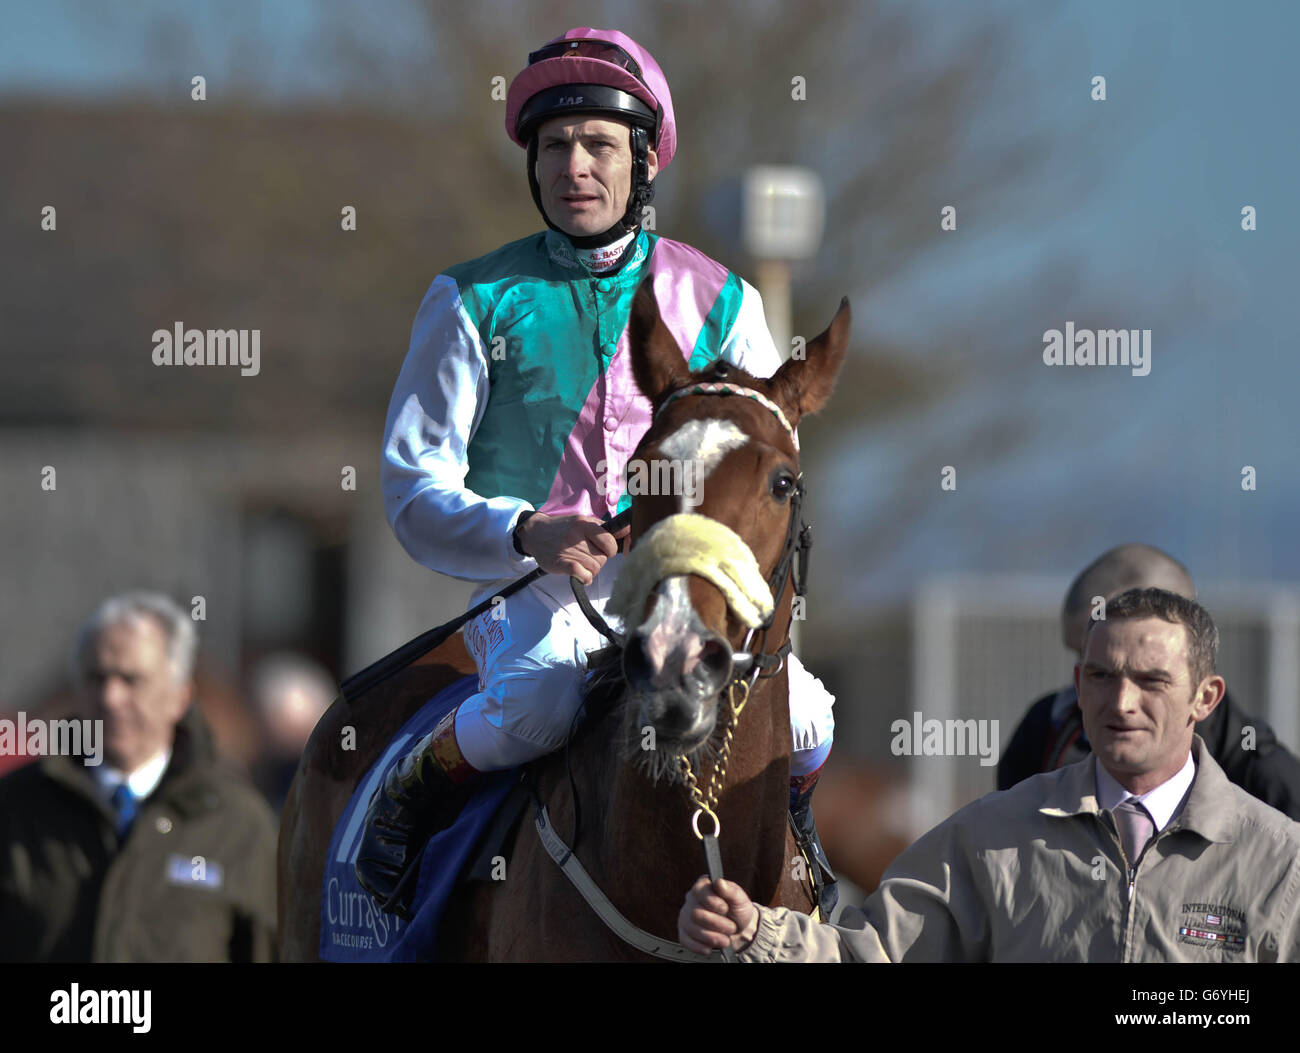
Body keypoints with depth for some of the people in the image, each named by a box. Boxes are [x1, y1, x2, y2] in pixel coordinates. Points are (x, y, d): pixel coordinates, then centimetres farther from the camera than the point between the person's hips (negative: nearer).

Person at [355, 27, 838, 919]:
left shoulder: (718, 301, 9)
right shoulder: (476, 301, 3)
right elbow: (416, 489, -1)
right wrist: (529, 534, -20)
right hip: (529, 589, -2)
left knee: (800, 722, -25)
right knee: (537, 703, -36)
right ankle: (407, 804, -5)